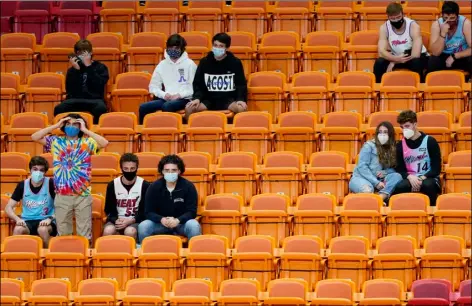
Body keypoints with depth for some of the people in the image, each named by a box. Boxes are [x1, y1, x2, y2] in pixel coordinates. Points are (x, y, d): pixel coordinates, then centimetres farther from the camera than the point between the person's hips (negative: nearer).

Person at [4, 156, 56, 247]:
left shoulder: (50, 184, -3)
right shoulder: (22, 185, 3)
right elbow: (8, 208, 3)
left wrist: (50, 219, -22)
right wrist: (17, 219, -17)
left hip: (44, 222, -2)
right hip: (27, 221, 2)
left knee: (42, 229, -37)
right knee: (18, 229, -33)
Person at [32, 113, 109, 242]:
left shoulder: (87, 142, 2)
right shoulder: (56, 141, 6)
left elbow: (105, 143, -14)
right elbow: (35, 137, -2)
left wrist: (85, 130, -10)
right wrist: (56, 126, -3)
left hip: (83, 195, -1)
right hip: (62, 196, 1)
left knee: (84, 234, 5)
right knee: (63, 234, 9)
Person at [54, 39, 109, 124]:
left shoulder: (100, 67, 12)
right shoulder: (72, 70, 15)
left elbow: (99, 86, -7)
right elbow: (70, 90, 2)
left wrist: (89, 67, -6)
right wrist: (76, 70, -4)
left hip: (95, 99, -1)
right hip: (76, 100, 1)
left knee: (101, 108, -40)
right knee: (59, 109, -31)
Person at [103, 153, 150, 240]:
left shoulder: (144, 185, -2)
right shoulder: (112, 185, 3)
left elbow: (145, 210, -2)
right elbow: (109, 209, 5)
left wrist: (131, 220, -19)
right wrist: (116, 220, -17)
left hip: (135, 221, -2)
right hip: (117, 220, 2)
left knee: (130, 231, -37)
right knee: (108, 230, -33)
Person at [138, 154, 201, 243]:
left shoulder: (188, 186, -8)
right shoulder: (154, 187, -5)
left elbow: (191, 212, -10)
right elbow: (149, 212, -6)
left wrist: (177, 220, -30)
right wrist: (161, 219, -27)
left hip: (182, 222, -1)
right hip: (160, 223, 1)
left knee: (194, 226, -34)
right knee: (143, 226, -28)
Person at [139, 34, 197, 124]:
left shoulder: (189, 64, 2)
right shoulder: (162, 65, 14)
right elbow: (153, 86, 15)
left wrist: (179, 95, -13)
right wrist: (164, 95, -4)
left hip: (184, 99, -5)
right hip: (166, 99, 5)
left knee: (167, 106, -38)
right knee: (143, 107, -20)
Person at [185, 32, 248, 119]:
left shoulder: (235, 62, 2)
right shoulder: (204, 62, 5)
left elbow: (241, 84, 5)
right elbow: (197, 83, 9)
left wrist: (241, 99, -14)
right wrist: (197, 98, -10)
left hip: (229, 99, -2)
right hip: (208, 99, 2)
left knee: (242, 108, -35)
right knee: (189, 108, -26)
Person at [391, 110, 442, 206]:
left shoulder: (430, 141, -2)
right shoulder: (400, 145, 7)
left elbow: (436, 169, -5)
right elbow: (399, 169, 6)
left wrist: (421, 179, -19)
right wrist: (410, 177, -16)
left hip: (428, 179, -2)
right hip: (410, 179, 2)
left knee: (428, 185, -39)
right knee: (398, 187, -34)